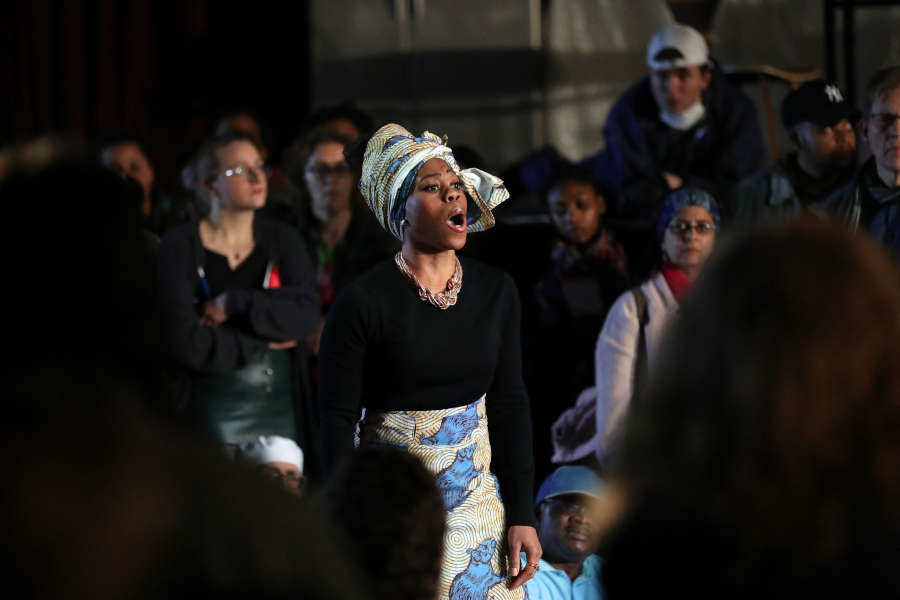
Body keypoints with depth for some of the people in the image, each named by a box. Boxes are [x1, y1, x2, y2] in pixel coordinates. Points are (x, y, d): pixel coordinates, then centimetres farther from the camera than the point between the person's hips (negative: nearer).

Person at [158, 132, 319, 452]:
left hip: (282, 406, 3)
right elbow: (184, 341, -12)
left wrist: (234, 304, -12)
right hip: (213, 410, -3)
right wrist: (262, 342, -6)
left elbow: (306, 314, -6)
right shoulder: (180, 246, -2)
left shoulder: (282, 240, 10)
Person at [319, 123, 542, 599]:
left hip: (479, 504, 4)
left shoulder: (497, 292, 3)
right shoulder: (363, 304, -11)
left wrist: (522, 515, 3)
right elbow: (336, 421, -9)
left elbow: (509, 404, 7)